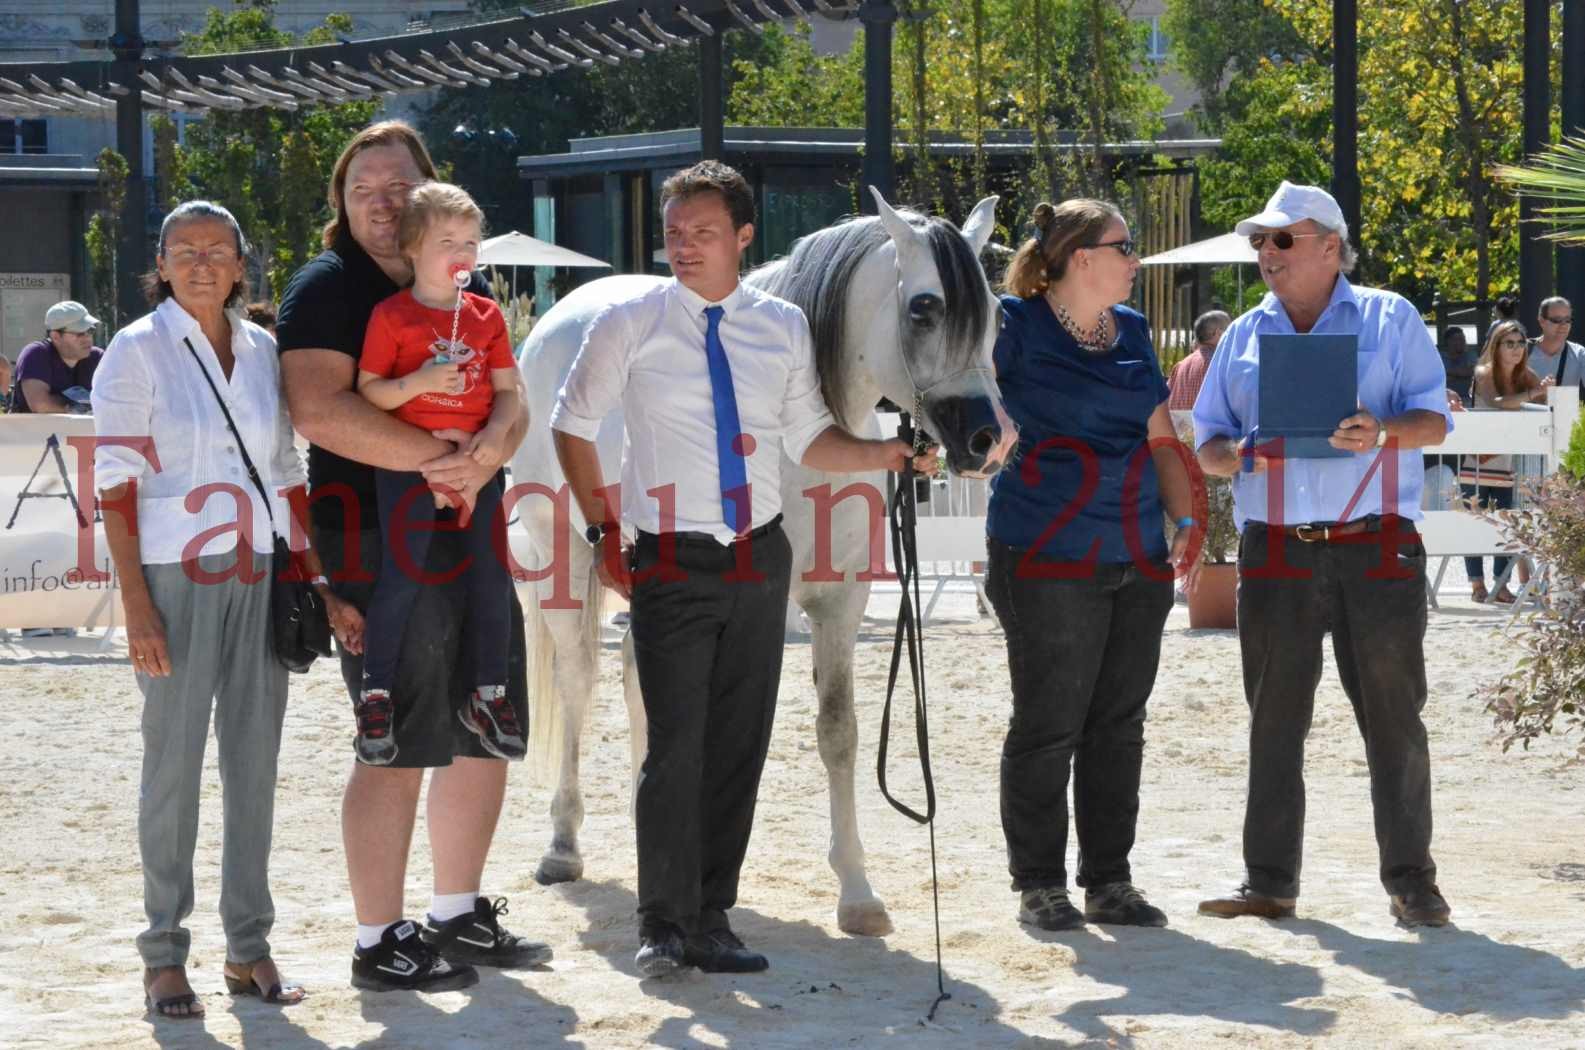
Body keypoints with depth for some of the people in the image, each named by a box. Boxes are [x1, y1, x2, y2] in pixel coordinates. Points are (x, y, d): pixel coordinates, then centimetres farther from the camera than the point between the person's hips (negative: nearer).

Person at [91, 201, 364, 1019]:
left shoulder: (262, 351, 10)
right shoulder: (136, 352, -3)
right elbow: (115, 483, -7)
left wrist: (322, 586, 9)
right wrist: (136, 605, -14)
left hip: (261, 577, 4)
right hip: (177, 576, -4)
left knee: (254, 760, 5)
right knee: (174, 761, -2)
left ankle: (249, 949, 13)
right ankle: (163, 954, 5)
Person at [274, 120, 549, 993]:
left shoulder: (469, 290, 14)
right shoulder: (326, 289, -6)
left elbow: (512, 402, 7)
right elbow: (317, 410, -20)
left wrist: (485, 459, -16)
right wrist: (436, 455, -21)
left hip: (474, 531, 7)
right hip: (377, 539, -7)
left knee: (486, 735, 13)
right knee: (397, 748, -5)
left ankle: (458, 915, 27)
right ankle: (379, 943, 3)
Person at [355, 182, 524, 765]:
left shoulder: (486, 315, 8)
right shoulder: (392, 316, -4)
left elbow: (507, 389, 9)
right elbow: (368, 392, -6)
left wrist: (496, 430, -10)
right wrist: (420, 381, -21)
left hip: (475, 461, 4)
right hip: (408, 463, -4)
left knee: (492, 576, 4)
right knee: (401, 578, -9)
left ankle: (487, 695, 16)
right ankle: (375, 697, 3)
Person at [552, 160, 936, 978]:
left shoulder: (784, 327, 5)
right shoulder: (629, 324, -4)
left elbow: (809, 439, 11)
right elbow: (572, 427, 5)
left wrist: (888, 454, -5)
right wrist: (603, 528, -1)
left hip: (760, 558, 4)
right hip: (671, 563, -4)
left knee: (740, 744, 8)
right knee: (677, 745, -10)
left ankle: (711, 922, 17)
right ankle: (662, 927, 0)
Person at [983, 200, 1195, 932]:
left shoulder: (1132, 333, 13)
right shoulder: (1015, 325, -6)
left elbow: (1160, 438, 15)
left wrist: (1186, 518, 6)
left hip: (1138, 561, 6)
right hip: (1049, 560, -6)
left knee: (1119, 725, 11)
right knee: (1048, 725, -1)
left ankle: (1109, 880, 19)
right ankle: (1039, 884, 10)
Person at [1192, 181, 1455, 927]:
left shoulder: (1390, 320, 6)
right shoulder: (1244, 336, 15)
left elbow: (1434, 420, 0)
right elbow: (1208, 440, 14)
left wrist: (1383, 433, -21)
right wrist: (1234, 456, -10)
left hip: (1377, 548, -3)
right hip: (1277, 552, 3)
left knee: (1393, 712, -1)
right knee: (1274, 717, 4)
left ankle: (1410, 880, 5)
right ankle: (1269, 879, 10)